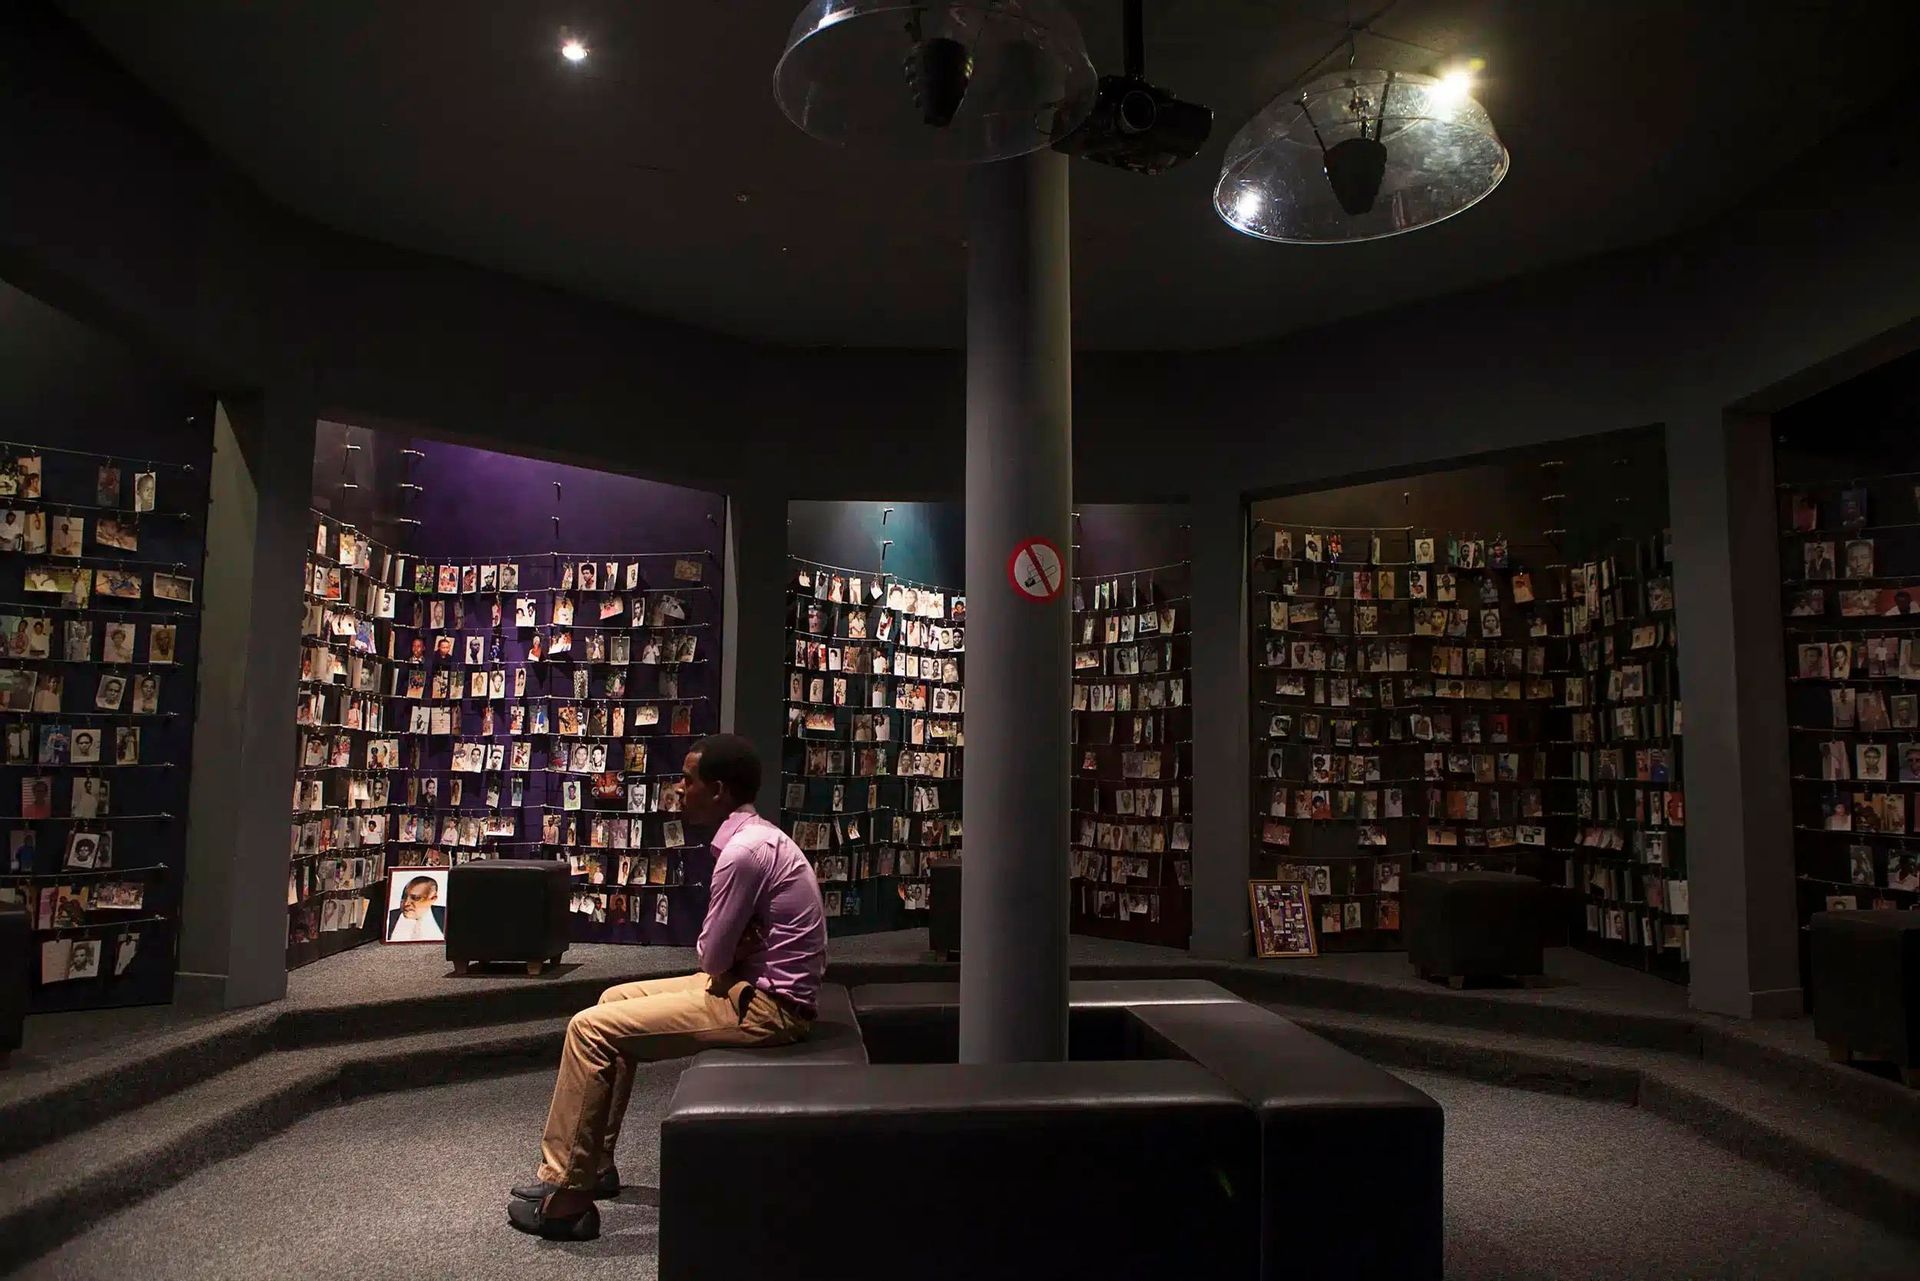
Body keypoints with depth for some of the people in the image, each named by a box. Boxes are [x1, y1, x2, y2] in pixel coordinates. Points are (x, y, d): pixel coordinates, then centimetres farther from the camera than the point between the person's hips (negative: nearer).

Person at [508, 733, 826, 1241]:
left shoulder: (744, 851, -22)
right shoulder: (755, 836, 10)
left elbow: (712, 958, -17)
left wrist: (726, 960, 3)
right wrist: (728, 954, -5)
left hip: (764, 1006, -10)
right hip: (758, 984, 10)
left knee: (591, 1028, -10)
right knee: (615, 999, 19)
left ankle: (568, 1197, 1)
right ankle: (591, 1164, 26)